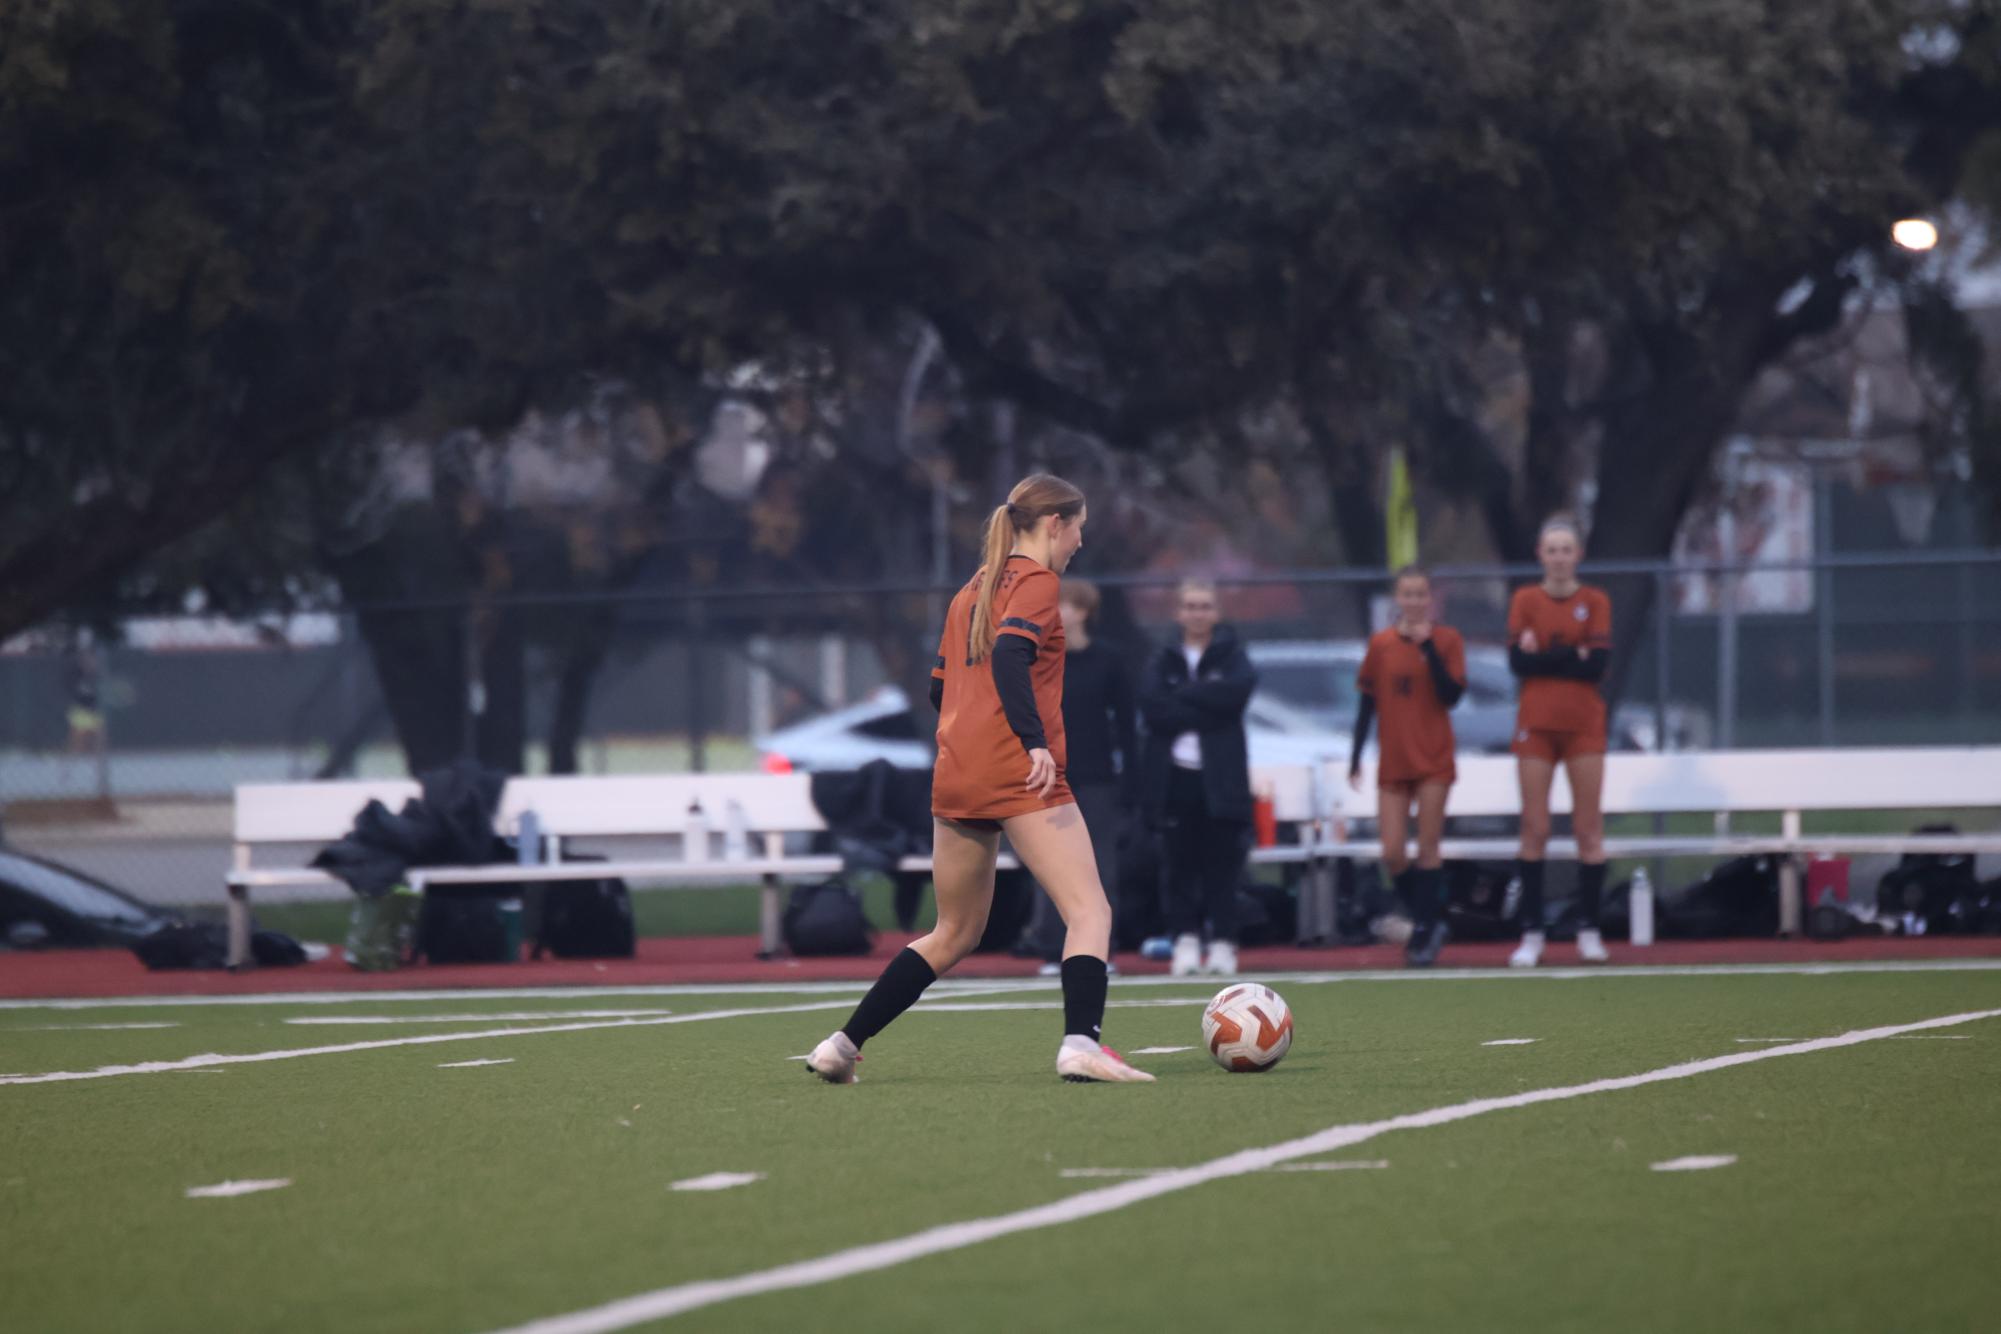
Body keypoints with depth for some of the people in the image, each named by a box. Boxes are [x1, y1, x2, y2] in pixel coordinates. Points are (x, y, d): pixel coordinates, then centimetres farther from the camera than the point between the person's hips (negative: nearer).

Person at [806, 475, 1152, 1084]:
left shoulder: (972, 591, 22)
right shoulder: (1037, 581, -2)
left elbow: (941, 687, 23)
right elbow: (1010, 656, -18)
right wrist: (1036, 742, -27)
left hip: (955, 776, 8)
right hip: (1020, 777, -8)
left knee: (953, 936, 17)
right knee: (1089, 912, -11)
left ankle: (841, 1046, 15)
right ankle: (1081, 1043, -31)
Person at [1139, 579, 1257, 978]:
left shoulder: (1231, 656, 8)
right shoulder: (1164, 660, 10)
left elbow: (1238, 690, -15)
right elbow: (1152, 707, -7)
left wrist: (1183, 695, -11)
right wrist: (1206, 711, -12)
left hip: (1220, 776, -1)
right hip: (1174, 776, 1)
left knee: (1221, 862, -2)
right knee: (1181, 862, -1)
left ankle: (1223, 944, 1)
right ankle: (1185, 940, 2)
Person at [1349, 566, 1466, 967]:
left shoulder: (1447, 640, -1)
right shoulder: (1380, 643, 4)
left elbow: (1451, 695, -12)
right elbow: (1367, 702, 9)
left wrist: (1427, 647, -17)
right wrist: (1356, 758, 7)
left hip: (1434, 760, -2)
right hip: (1393, 761, 2)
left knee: (1428, 849, -3)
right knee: (1393, 854, -4)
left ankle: (1424, 933, 4)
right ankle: (1427, 922, 16)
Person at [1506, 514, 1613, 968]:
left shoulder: (1595, 602, 4)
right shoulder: (1525, 600, 5)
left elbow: (1597, 666, -8)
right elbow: (1518, 662, -7)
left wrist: (1544, 656, -10)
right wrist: (1573, 657, -11)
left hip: (1583, 726, 0)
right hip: (1536, 725, 0)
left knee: (1588, 828, -1)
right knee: (1535, 829, -2)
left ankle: (1589, 930, 6)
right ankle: (1531, 934, 2)